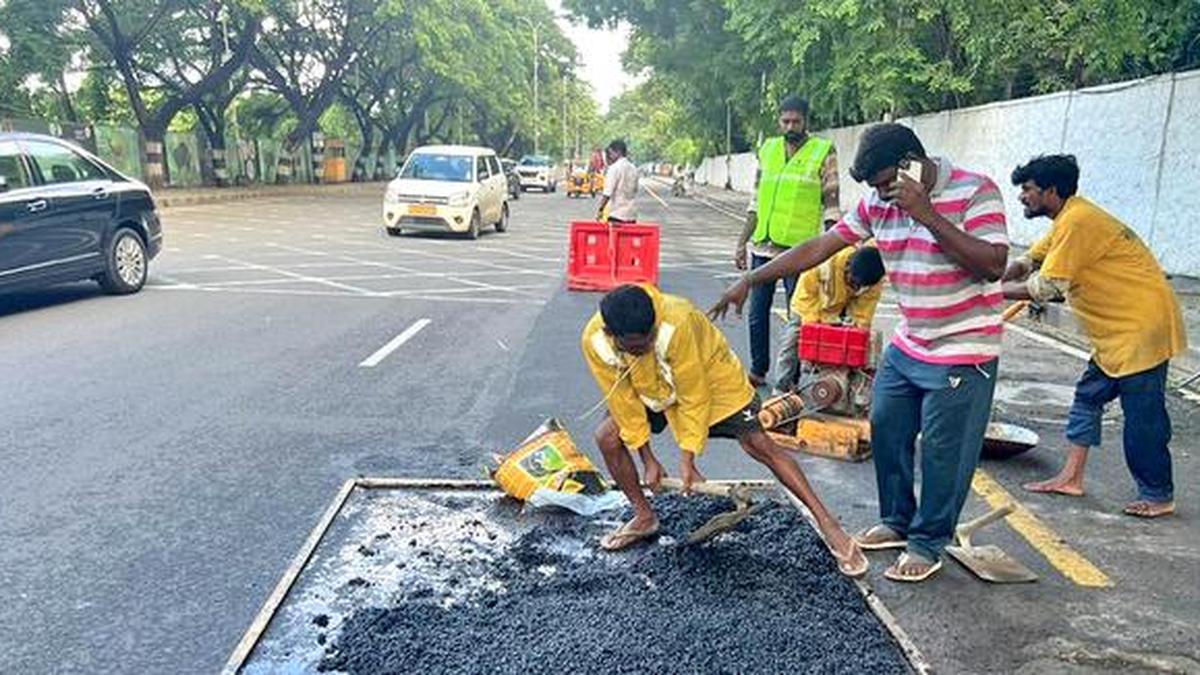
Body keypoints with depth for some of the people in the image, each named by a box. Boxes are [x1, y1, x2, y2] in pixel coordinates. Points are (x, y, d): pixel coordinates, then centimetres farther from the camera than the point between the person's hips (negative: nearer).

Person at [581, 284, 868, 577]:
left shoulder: (676, 323, -41)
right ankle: (645, 517, 12)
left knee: (759, 444, -13)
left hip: (708, 375, -4)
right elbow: (624, 402, -14)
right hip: (653, 389, 5)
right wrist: (648, 461, -10)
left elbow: (694, 396, -29)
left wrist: (687, 460, -23)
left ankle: (827, 524, -5)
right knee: (608, 438, -9)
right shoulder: (595, 342, -28)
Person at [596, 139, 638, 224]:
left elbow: (607, 193, -15)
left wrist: (600, 209, -10)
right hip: (632, 215, 7)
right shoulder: (633, 169, 12)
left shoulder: (614, 168, -10)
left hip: (617, 214, -7)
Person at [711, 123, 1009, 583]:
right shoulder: (878, 203, 0)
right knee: (886, 431, 12)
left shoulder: (975, 191, -17)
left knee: (943, 451, 1)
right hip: (907, 345, 7)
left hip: (962, 353, -6)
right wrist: (751, 279, -6)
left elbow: (993, 265, -27)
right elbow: (819, 247, 0)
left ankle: (928, 544, 19)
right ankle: (897, 522, 32)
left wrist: (927, 214, -30)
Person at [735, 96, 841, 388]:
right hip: (762, 246, 5)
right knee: (757, 311, 11)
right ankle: (758, 370, 26)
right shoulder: (767, 149, 10)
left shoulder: (823, 152, -3)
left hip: (799, 249, -5)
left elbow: (831, 206, -4)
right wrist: (742, 243, 13)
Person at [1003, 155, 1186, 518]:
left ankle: (1158, 496, 11)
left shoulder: (1078, 221, -21)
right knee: (1088, 396, 12)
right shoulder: (1067, 221, 12)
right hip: (1116, 332, 11)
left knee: (1142, 415, -2)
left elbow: (1045, 287, -22)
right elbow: (1026, 263, 15)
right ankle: (1071, 477, 19)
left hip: (1143, 327, -11)